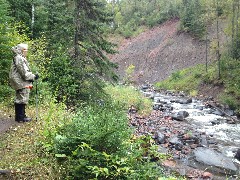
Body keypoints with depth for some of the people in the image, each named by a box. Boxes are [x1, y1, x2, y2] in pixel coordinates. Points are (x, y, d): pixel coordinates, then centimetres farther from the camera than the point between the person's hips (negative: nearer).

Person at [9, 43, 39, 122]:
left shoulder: (21, 58, 17)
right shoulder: (18, 58, -16)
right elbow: (24, 72, -20)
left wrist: (32, 76, 12)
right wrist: (33, 76, -14)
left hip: (20, 82, 11)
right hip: (21, 82, -11)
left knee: (19, 99, 16)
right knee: (22, 99, -5)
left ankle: (19, 116, 25)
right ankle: (21, 117, 2)